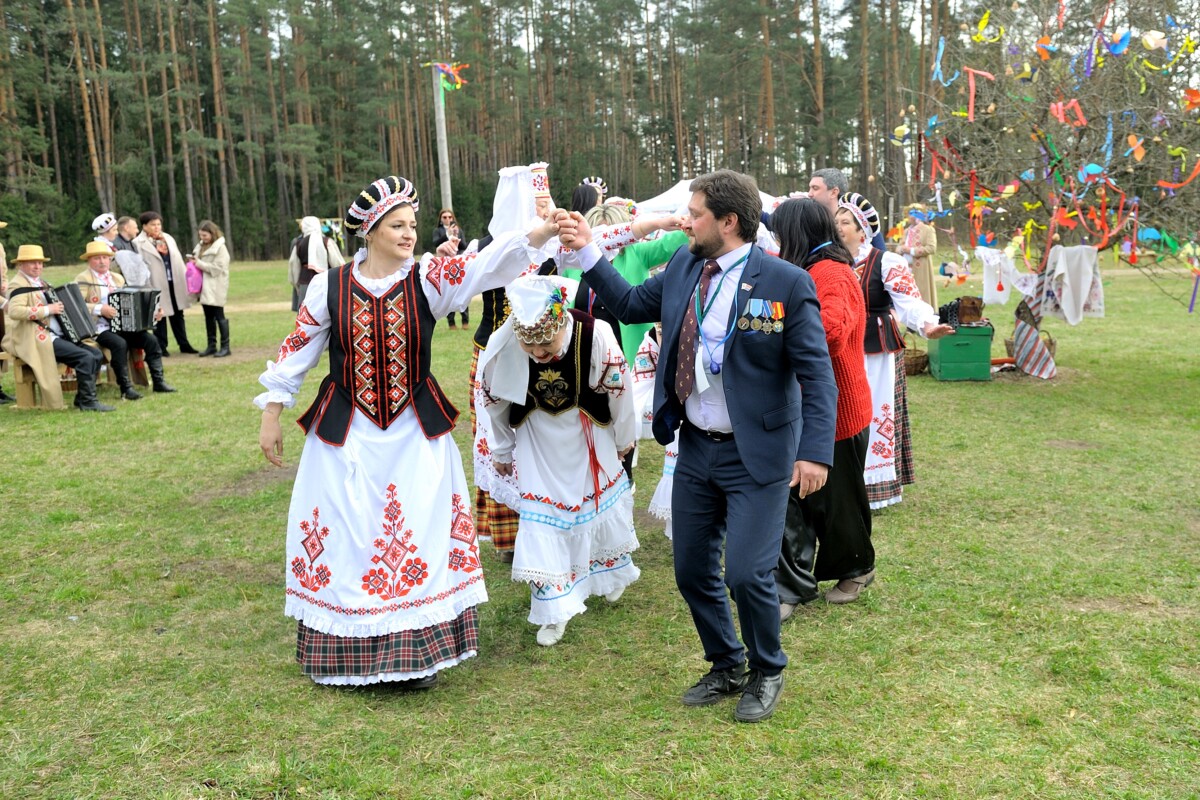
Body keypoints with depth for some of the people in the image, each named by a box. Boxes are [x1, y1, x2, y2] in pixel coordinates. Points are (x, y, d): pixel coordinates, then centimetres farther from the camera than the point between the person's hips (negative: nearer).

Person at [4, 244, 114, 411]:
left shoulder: (41, 283, 21)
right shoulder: (19, 285, -7)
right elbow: (14, 311, -24)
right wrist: (47, 310, -24)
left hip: (57, 336, 9)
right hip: (41, 339, -9)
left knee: (97, 355, -2)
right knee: (86, 358, -23)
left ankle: (82, 399, 2)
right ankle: (88, 401, -14)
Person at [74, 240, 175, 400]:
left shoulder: (117, 278, 20)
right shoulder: (83, 279, 0)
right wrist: (99, 309, -24)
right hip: (99, 328, -6)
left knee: (151, 339, -14)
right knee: (120, 343, -34)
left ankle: (158, 381, -8)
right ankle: (125, 388, -25)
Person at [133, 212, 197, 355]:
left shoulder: (169, 238, 15)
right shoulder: (138, 243, -5)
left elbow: (178, 259, 16)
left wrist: (183, 280, 10)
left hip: (175, 283, 6)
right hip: (157, 284, -6)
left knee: (178, 315, 12)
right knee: (159, 316, 1)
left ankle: (184, 344, 19)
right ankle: (161, 347, 10)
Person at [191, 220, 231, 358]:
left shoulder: (220, 248, -9)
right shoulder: (201, 246, 13)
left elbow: (217, 268, -17)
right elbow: (198, 262, 21)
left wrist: (199, 263, -15)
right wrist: (194, 262, -1)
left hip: (216, 288, -7)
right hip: (204, 287, 7)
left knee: (219, 316, -4)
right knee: (208, 317, 10)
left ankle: (225, 346, 1)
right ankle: (211, 346, 15)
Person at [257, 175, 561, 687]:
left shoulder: (429, 279, -5)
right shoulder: (329, 286, -3)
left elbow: (488, 264, -20)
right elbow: (297, 351, 5)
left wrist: (541, 232, -34)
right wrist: (271, 417, 6)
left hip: (416, 434, 0)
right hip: (344, 434, 0)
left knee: (419, 540, 3)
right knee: (341, 541, 7)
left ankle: (417, 652, 20)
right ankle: (340, 652, 24)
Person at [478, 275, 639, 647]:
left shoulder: (595, 335, -34)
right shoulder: (502, 344, -30)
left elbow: (618, 390, -14)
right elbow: (493, 400, -8)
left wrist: (624, 439, 3)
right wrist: (501, 451, 6)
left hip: (590, 436, 0)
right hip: (538, 441, 0)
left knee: (604, 498, 18)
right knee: (541, 517, -2)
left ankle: (612, 573, 46)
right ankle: (555, 611, 11)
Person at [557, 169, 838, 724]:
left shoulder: (786, 283, -14)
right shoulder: (683, 267, 3)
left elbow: (817, 375, -14)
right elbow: (631, 305, 16)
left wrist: (815, 451, -23)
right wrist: (587, 252, 9)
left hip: (755, 455, -6)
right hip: (695, 449, 6)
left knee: (747, 575, -7)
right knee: (692, 573, 13)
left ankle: (766, 673, 23)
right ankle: (726, 667, 36)